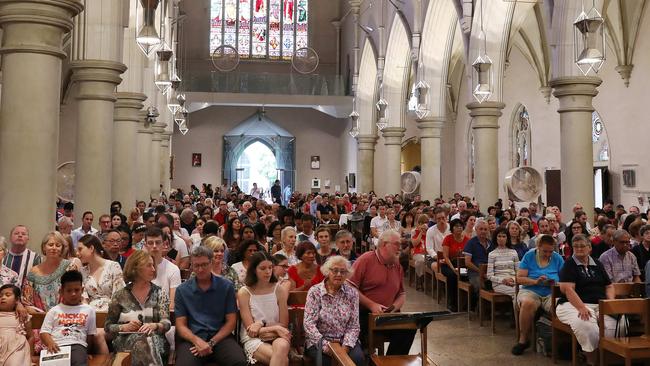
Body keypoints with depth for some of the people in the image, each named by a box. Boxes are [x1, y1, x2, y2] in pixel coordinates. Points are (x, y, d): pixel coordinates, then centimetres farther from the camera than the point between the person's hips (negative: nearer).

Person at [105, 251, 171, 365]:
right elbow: (108, 326, 13)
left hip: (155, 338, 1)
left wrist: (154, 326, -21)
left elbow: (166, 323, 1)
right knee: (142, 340, -36)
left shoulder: (159, 293, 11)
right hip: (126, 340, 0)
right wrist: (124, 327, -8)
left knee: (149, 337, -36)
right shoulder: (120, 296, 9)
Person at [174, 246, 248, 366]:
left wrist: (211, 343, -9)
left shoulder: (226, 287, 7)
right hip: (191, 339, -1)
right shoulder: (182, 290, 8)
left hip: (220, 337, 1)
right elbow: (181, 325, 5)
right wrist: (197, 341, -14)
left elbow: (231, 322, 5)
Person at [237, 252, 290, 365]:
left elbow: (284, 325, 3)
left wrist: (261, 324, -12)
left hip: (276, 336, 2)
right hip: (253, 339, -2)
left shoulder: (280, 290, 2)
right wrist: (275, 328, -16)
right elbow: (251, 330, -5)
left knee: (282, 346, -36)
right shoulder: (244, 292, -3)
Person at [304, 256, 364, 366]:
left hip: (345, 341, 2)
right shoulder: (314, 292, -3)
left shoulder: (352, 293, 3)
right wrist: (325, 346, -21)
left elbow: (354, 326, 1)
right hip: (319, 340, -1)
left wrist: (346, 346, -15)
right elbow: (309, 324, -9)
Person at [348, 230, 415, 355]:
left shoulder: (397, 266, 14)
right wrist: (371, 305, -16)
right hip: (363, 314, -6)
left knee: (409, 327, -17)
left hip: (388, 315, 6)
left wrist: (394, 307, 0)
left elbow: (402, 294, 22)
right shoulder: (366, 260, -6)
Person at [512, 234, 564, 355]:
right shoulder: (529, 256, 5)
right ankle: (523, 339, -18)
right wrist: (536, 281, -16)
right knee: (528, 303, -37)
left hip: (551, 293, 1)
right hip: (530, 291, -1)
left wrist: (556, 284, -15)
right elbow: (519, 278, -1)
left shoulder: (558, 259, 9)